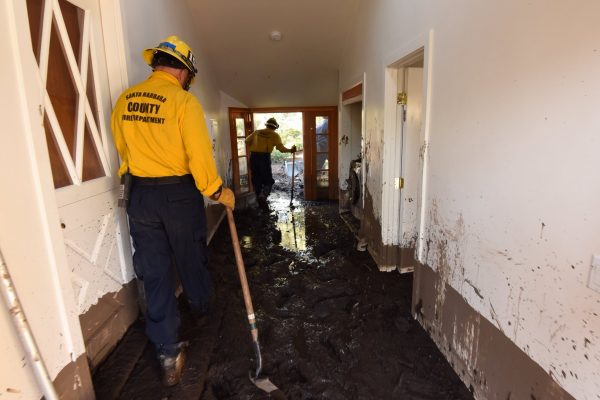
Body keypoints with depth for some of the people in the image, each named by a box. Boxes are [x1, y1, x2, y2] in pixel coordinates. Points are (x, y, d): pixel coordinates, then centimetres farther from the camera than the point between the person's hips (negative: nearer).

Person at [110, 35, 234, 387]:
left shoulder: (125, 100, 5)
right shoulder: (184, 100, -12)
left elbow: (123, 148, 12)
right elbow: (199, 153, -18)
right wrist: (217, 190, -7)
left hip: (141, 195, 4)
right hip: (179, 194, -4)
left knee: (155, 274, 9)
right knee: (191, 260, 20)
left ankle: (169, 355, 15)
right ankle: (200, 307, 48)